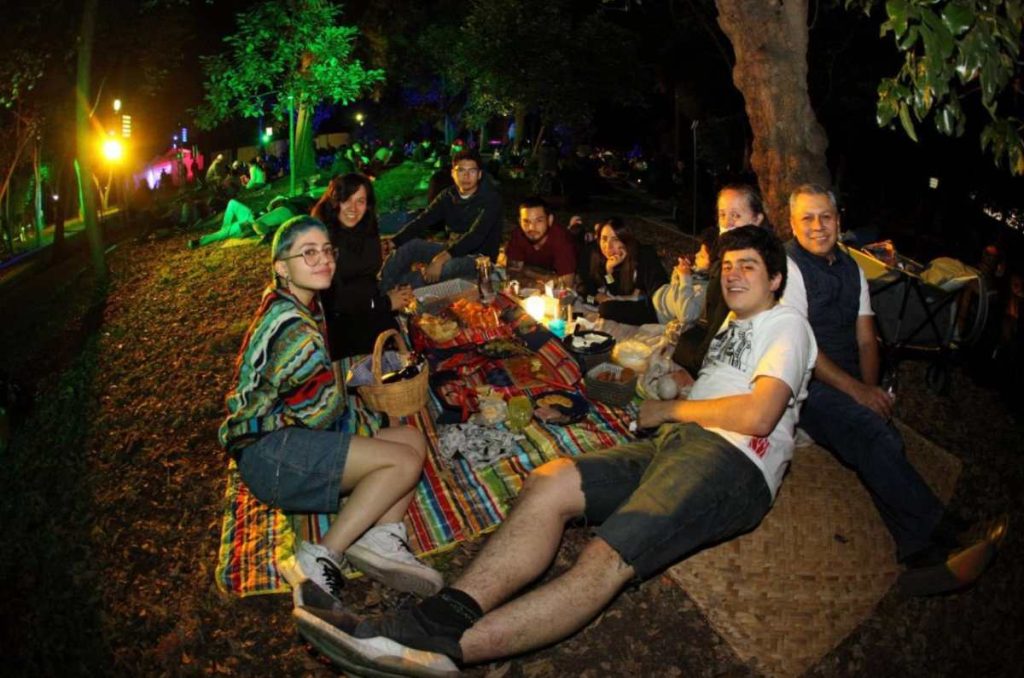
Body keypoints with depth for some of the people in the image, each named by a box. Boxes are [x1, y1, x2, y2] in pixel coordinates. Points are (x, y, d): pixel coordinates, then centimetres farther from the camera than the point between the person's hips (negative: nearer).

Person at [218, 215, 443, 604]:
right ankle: (323, 557, -17)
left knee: (411, 437, 1)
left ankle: (381, 537, -18)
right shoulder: (294, 328, -18)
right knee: (405, 459, -19)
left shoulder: (284, 302, 12)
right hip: (269, 454, -10)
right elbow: (323, 409, -11)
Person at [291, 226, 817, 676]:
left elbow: (756, 416, -10)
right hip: (679, 444, 8)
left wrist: (668, 410, 0)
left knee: (605, 560, -29)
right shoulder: (732, 323, 35)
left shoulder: (786, 324, 7)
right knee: (551, 482, -19)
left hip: (734, 461, -8)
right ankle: (445, 615, -33)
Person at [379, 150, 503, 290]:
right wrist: (394, 241, -20)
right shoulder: (448, 196, 4)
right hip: (452, 249, 7)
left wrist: (444, 257, -40)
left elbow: (476, 235, -28)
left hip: (480, 257, -6)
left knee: (445, 267, -36)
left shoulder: (490, 199, -16)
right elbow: (422, 220, -4)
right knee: (410, 244, -11)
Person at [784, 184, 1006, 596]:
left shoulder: (851, 269, 20)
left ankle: (924, 560, -29)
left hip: (853, 385, 6)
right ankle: (948, 542, -28)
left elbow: (865, 339, 18)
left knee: (876, 442, -24)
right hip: (807, 387, -6)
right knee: (874, 434, -30)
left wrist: (871, 389, 0)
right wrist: (857, 391, -14)